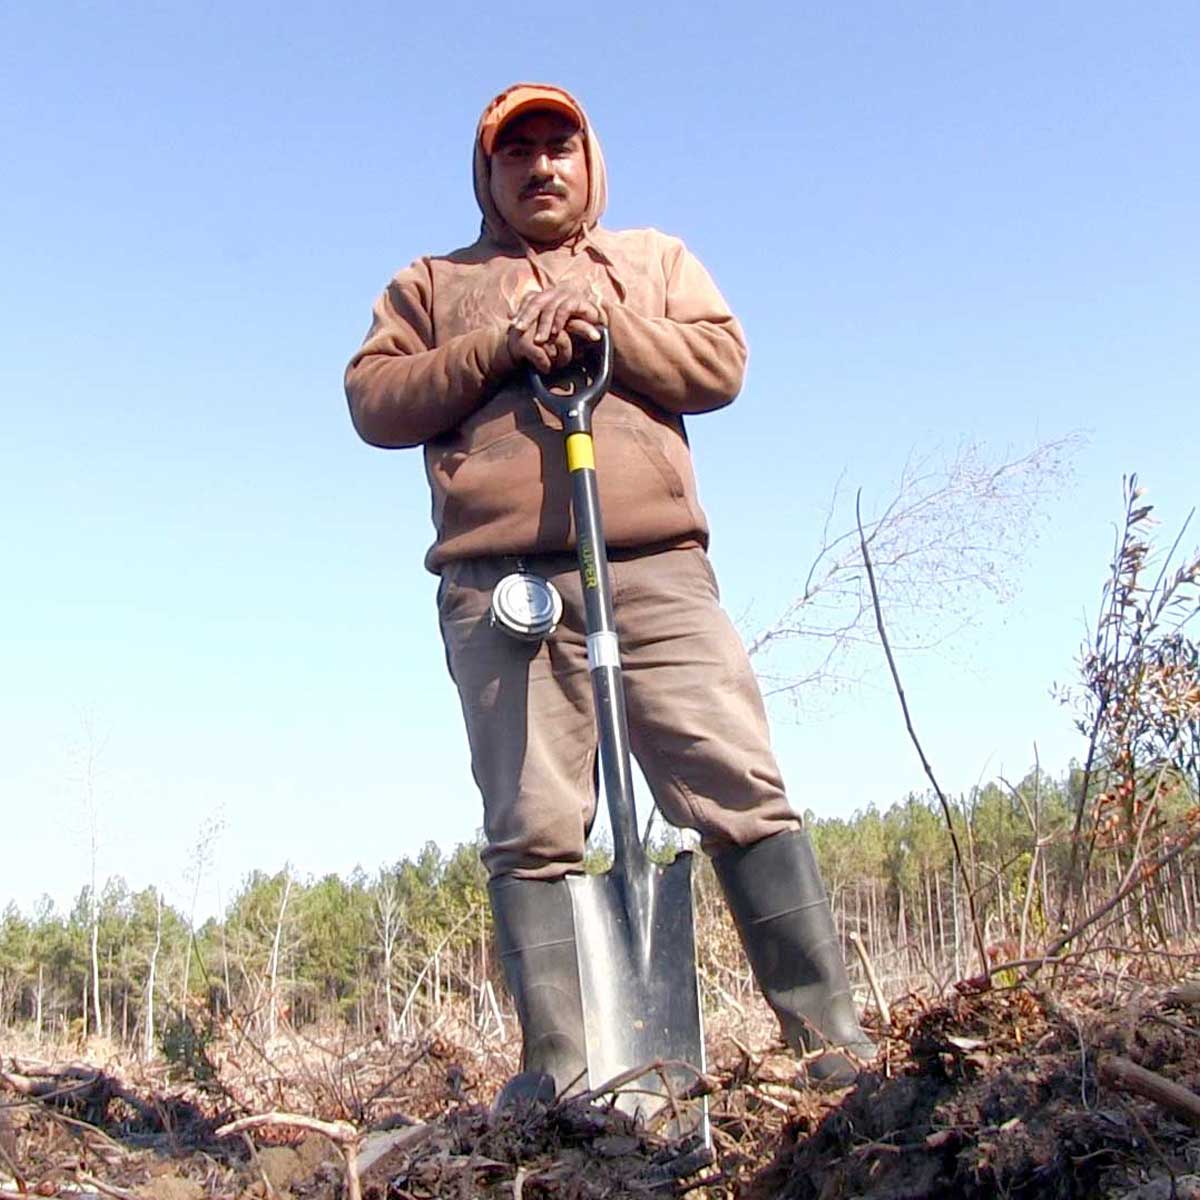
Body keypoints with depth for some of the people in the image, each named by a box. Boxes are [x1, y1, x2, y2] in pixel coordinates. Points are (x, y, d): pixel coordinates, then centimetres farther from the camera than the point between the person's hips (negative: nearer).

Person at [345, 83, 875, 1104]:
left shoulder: (656, 258, 27)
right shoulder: (432, 284, 25)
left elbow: (721, 361, 11)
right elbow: (372, 399, 10)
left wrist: (607, 327, -4)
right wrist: (496, 350, -3)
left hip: (657, 570, 1)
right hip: (502, 588, 0)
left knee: (743, 792, -8)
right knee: (533, 832, -6)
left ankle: (833, 1038, -3)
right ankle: (559, 1074, -2)